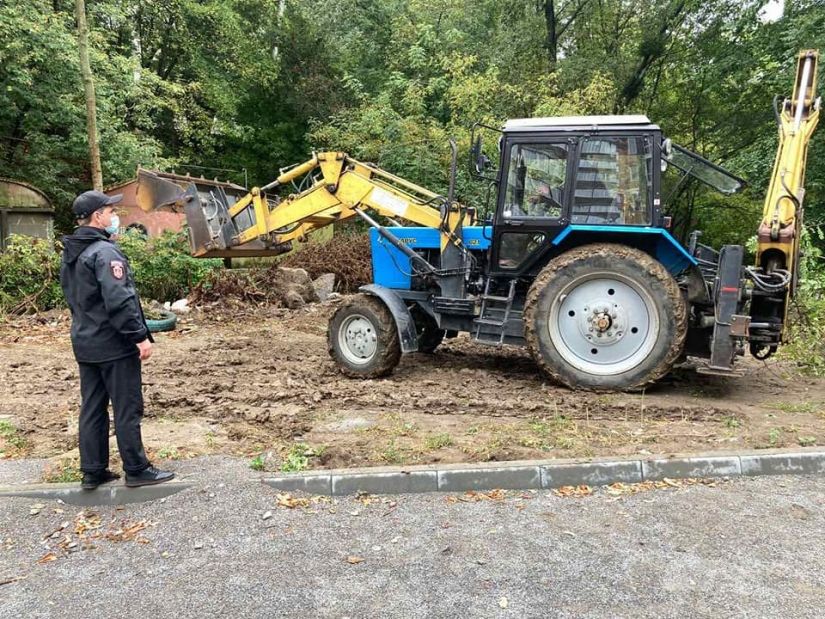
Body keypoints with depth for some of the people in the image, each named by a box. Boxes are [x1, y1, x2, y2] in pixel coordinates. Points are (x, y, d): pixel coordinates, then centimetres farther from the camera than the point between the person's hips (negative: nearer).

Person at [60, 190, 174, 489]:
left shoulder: (70, 254, 12)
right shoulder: (104, 252, -18)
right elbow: (119, 300, -25)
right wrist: (140, 337, -20)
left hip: (85, 344, 9)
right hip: (114, 345, -9)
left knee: (91, 408, 14)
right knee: (127, 409, 1)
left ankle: (93, 471, 22)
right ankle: (136, 470, 10)